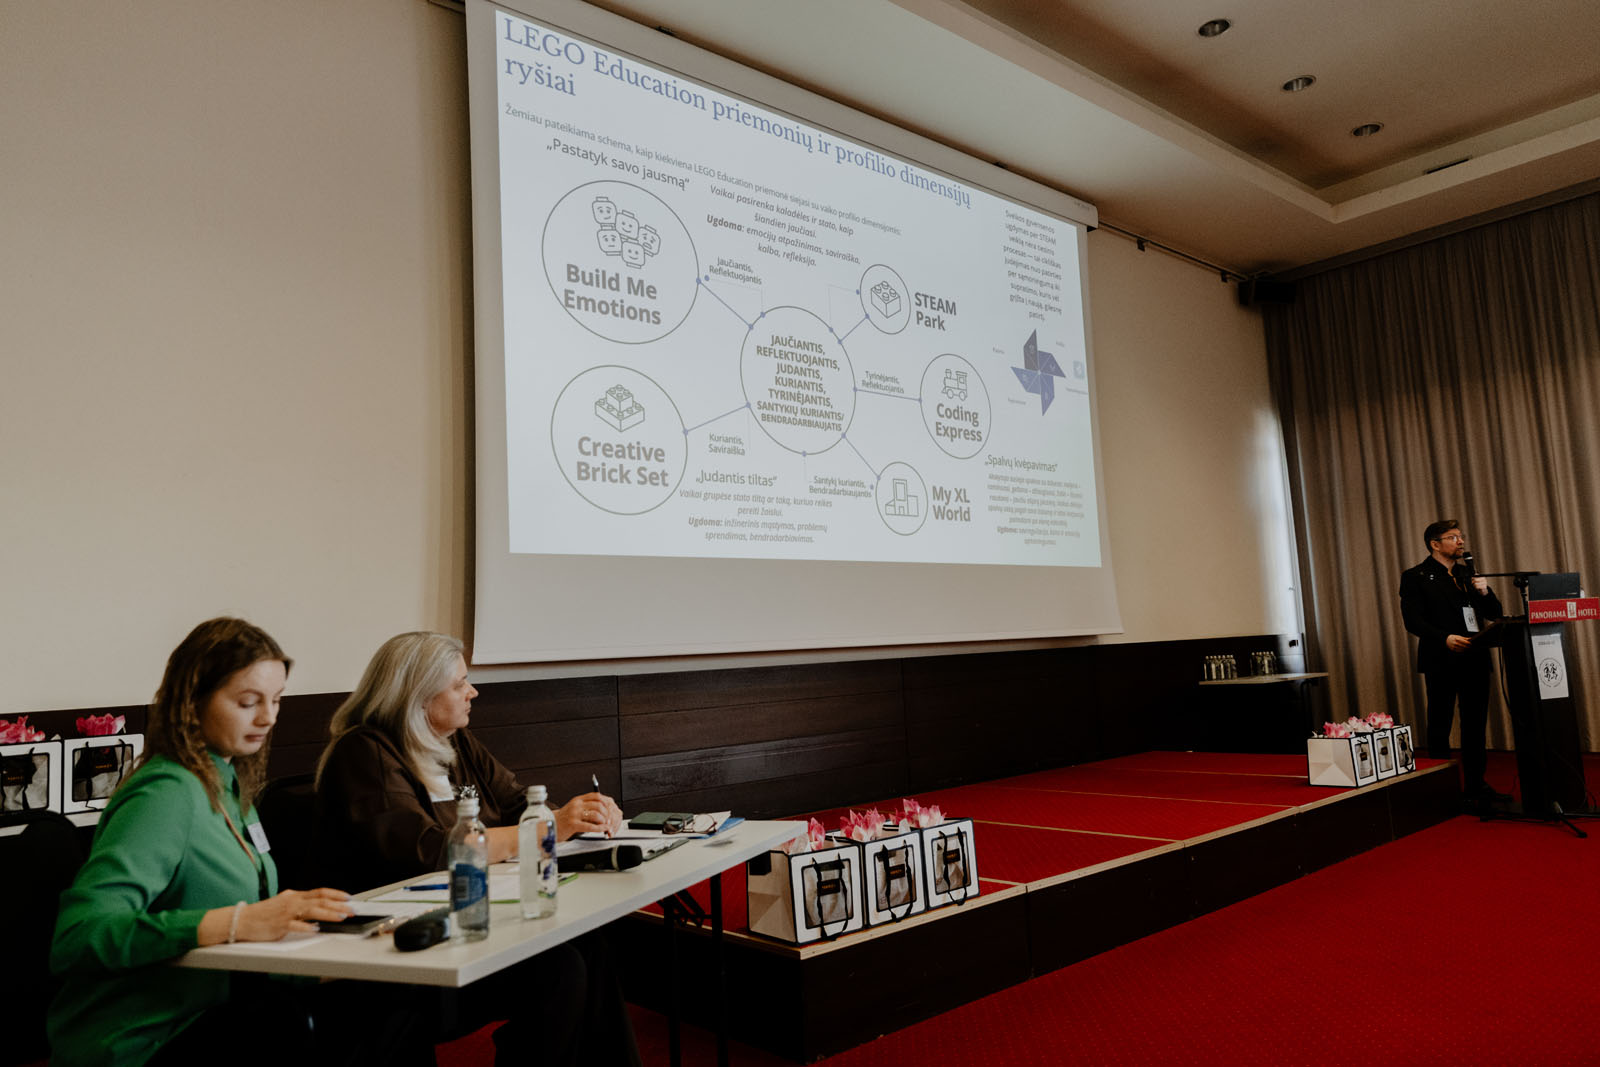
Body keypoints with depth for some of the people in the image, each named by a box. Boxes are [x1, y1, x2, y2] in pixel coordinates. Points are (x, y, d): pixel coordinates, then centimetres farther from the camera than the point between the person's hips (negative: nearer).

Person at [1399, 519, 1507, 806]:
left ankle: (1476, 785, 18)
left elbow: (1495, 614, 17)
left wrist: (1485, 592, -3)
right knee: (1439, 727, 1)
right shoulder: (1415, 577, -2)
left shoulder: (1468, 572, 17)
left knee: (1475, 725, 9)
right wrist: (1445, 638, -23)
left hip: (1475, 660, 6)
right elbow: (1413, 620, -11)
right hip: (1441, 661, -6)